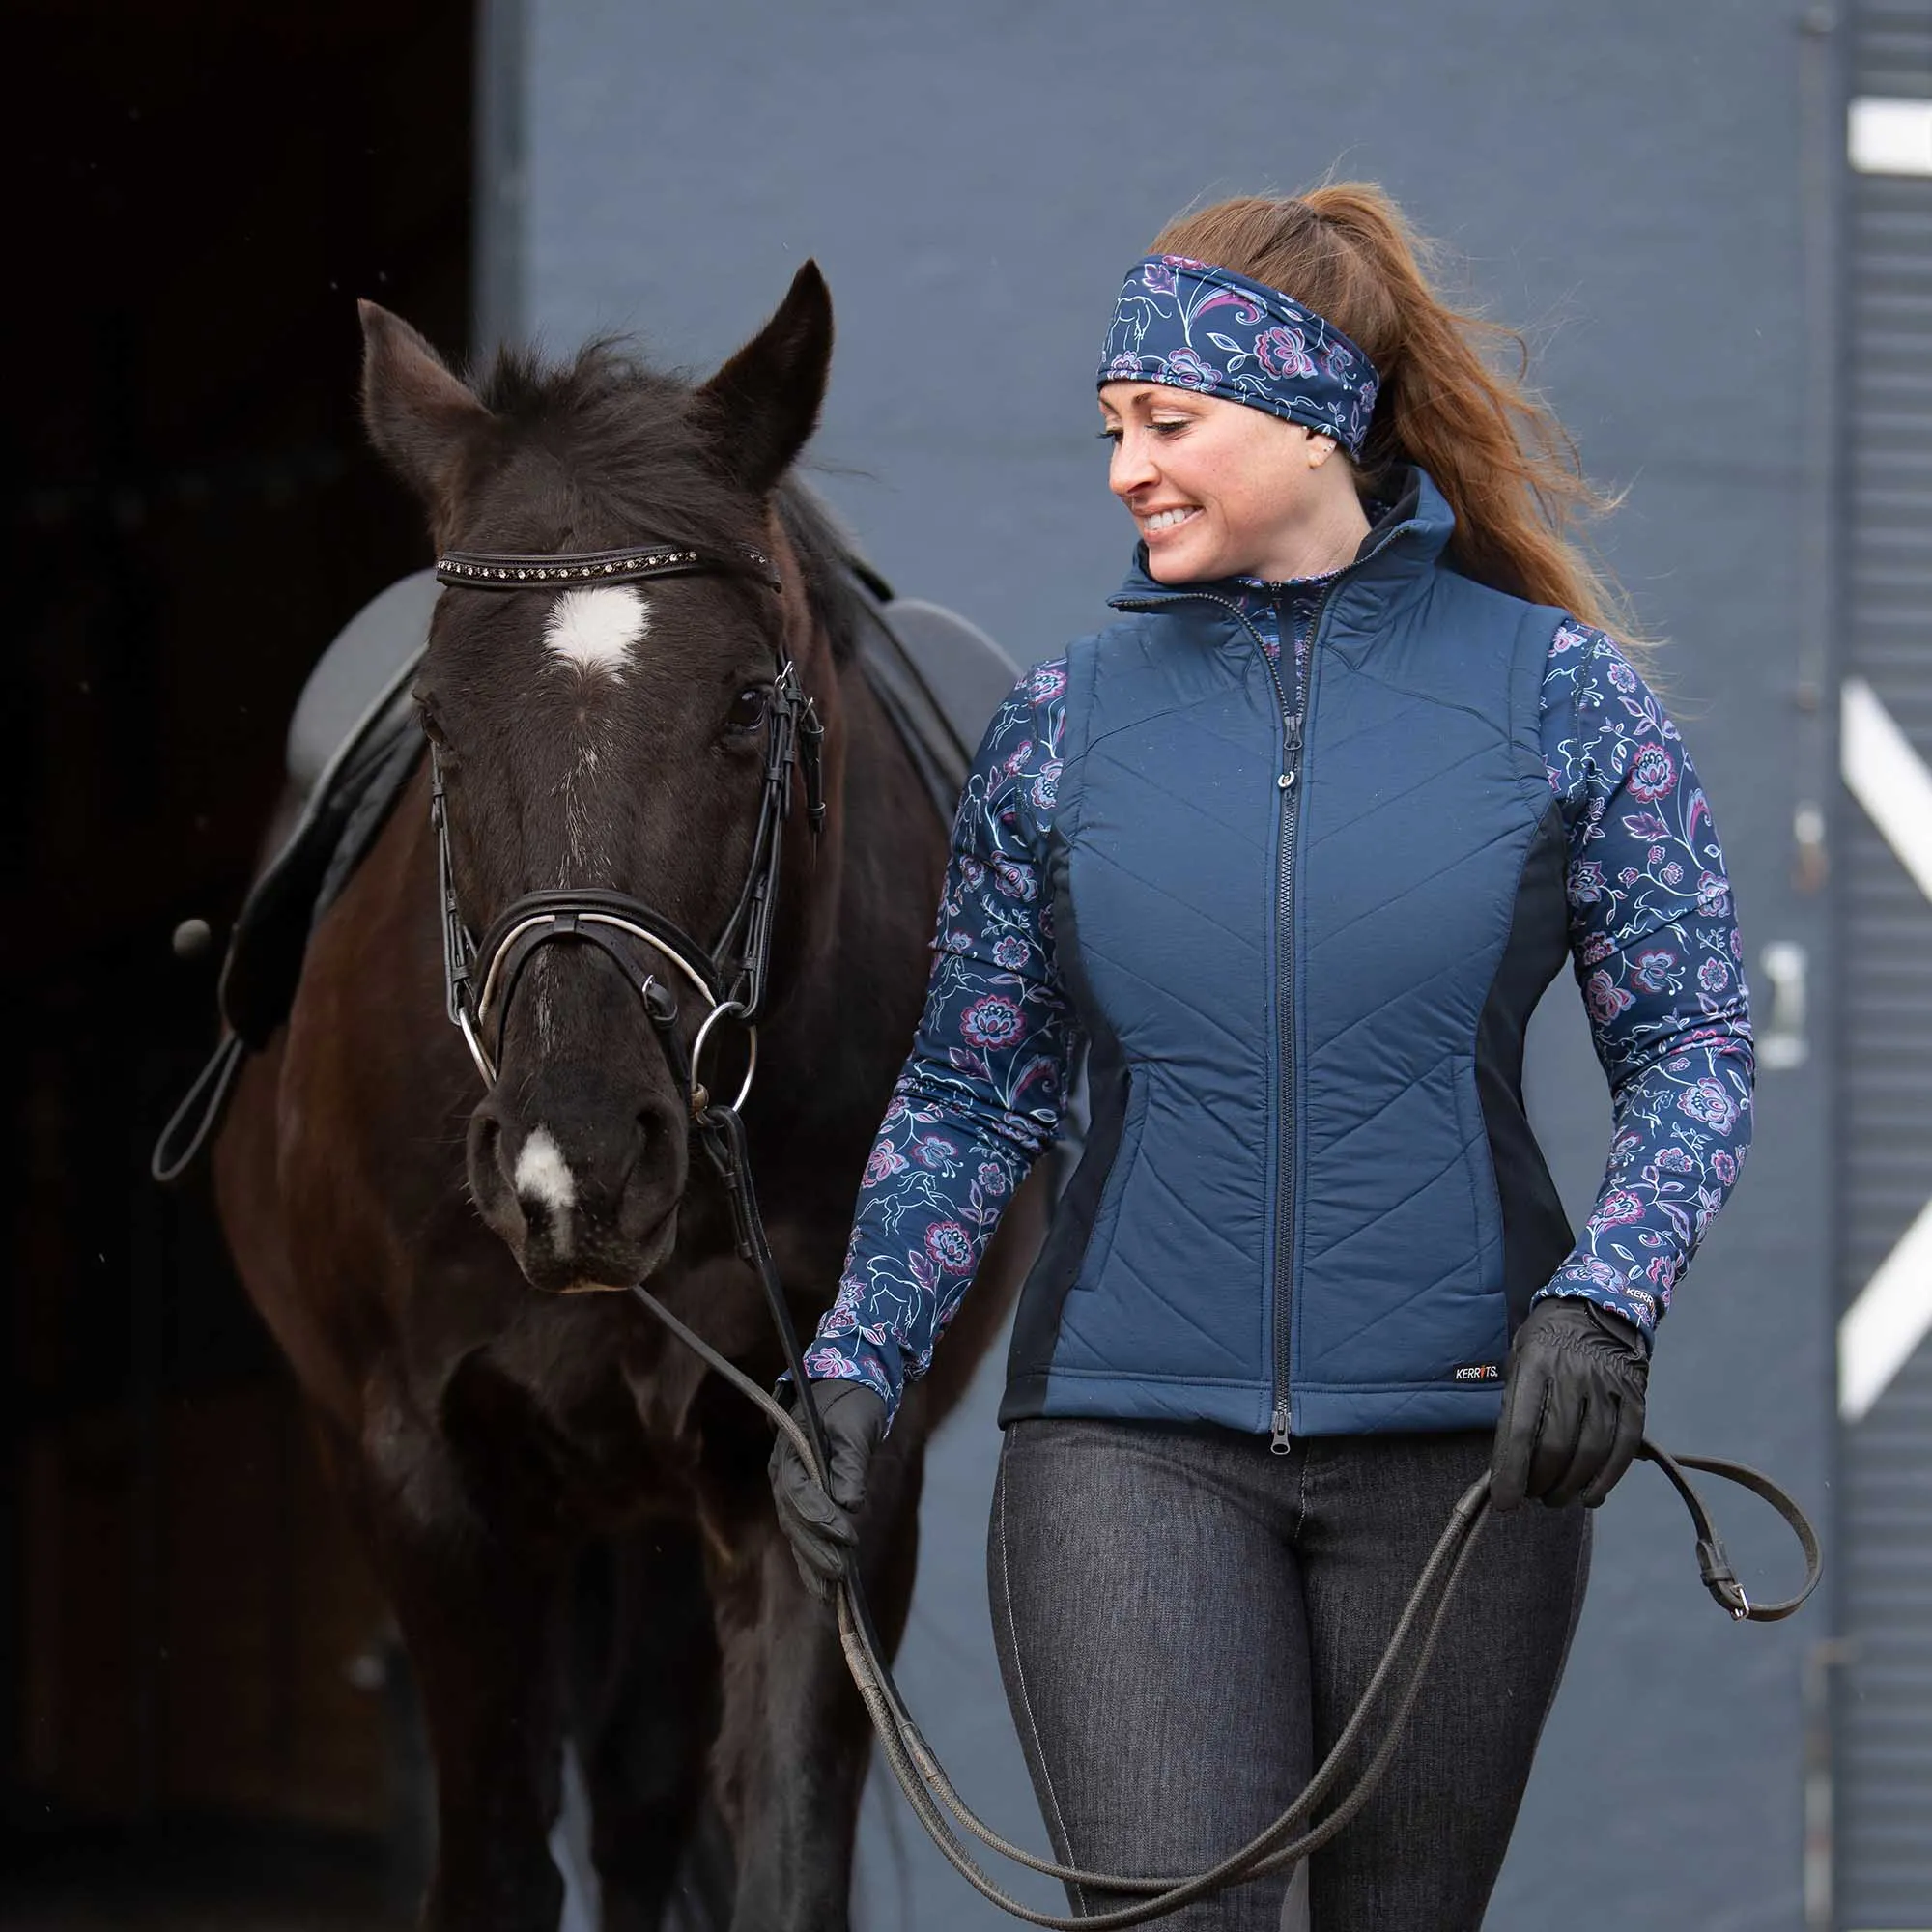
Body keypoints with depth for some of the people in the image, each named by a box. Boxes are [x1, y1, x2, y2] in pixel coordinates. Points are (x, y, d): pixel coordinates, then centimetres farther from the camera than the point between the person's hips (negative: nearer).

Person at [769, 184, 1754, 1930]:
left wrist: (1603, 1297, -15)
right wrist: (857, 1359, -1)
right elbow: (971, 1094, 11)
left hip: (1462, 1437, 0)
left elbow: (1695, 1045, 1)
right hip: (1134, 1437, 0)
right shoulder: (1065, 724, 5)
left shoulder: (1559, 695, 0)